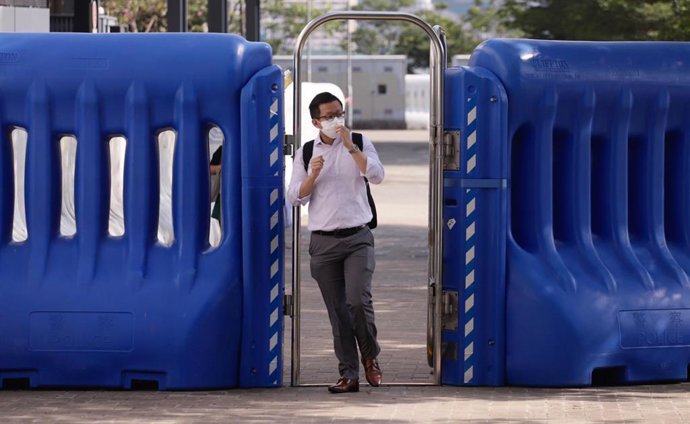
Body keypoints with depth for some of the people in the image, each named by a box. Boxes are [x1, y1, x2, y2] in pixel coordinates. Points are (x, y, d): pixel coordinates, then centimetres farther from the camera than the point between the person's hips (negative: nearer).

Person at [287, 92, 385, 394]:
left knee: (358, 299, -17)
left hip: (357, 238, -2)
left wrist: (349, 146, -16)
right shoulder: (305, 153, 9)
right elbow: (296, 197, 6)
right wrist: (313, 174, -12)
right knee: (337, 310, 2)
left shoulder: (359, 144, 5)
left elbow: (377, 176, -11)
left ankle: (370, 358, 6)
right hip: (323, 241, 2)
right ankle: (348, 374, 6)